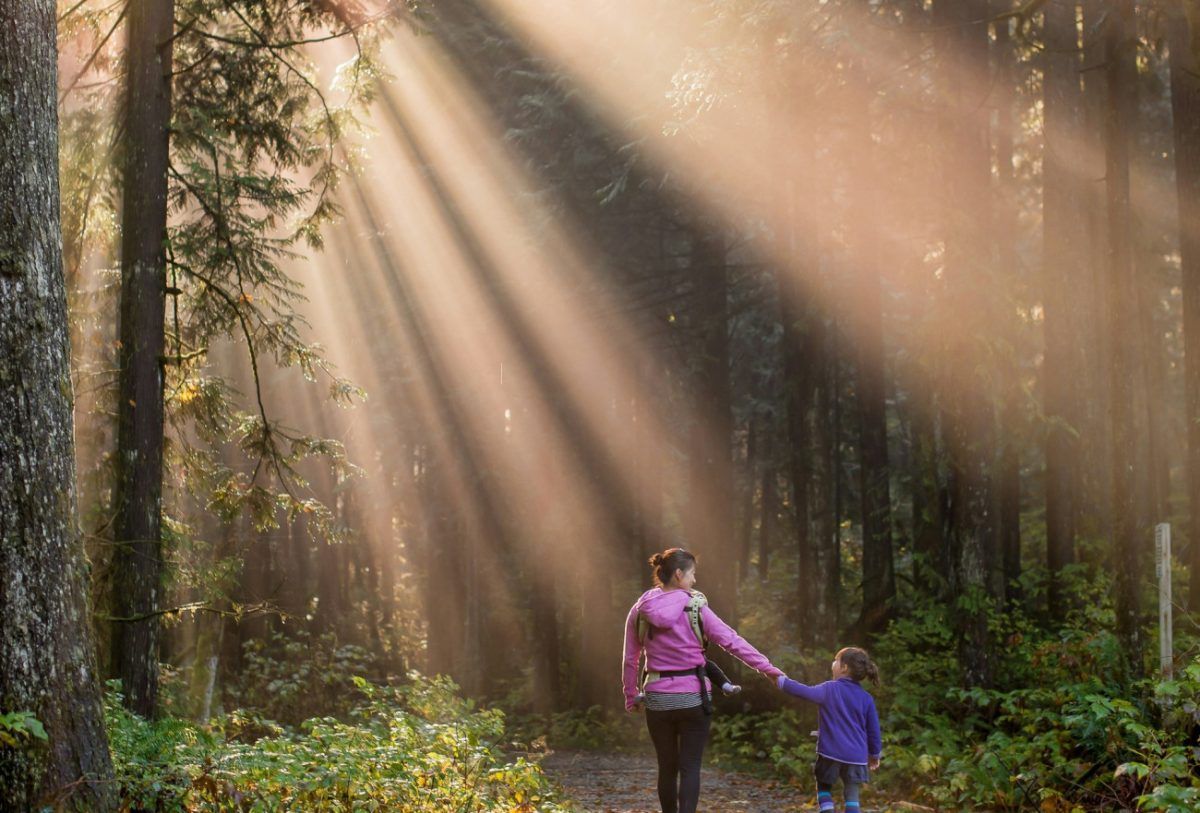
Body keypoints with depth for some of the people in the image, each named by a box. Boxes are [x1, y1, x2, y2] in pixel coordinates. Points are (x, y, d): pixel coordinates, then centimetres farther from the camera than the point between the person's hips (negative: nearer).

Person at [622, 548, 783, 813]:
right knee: (689, 768, 1)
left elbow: (630, 659, 5)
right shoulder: (694, 607, -8)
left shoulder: (640, 610, 1)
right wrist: (766, 667, -5)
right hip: (692, 697, -3)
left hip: (658, 698, 3)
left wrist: (631, 696, 14)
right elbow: (731, 640, -9)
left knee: (667, 768, 14)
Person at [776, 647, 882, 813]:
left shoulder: (829, 689, -7)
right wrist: (874, 754, 20)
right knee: (852, 793, 8)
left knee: (824, 786, 15)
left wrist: (781, 681, 0)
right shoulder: (866, 698, 4)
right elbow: (873, 729, 8)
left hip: (831, 752, -3)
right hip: (856, 756, 3)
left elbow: (805, 692, -12)